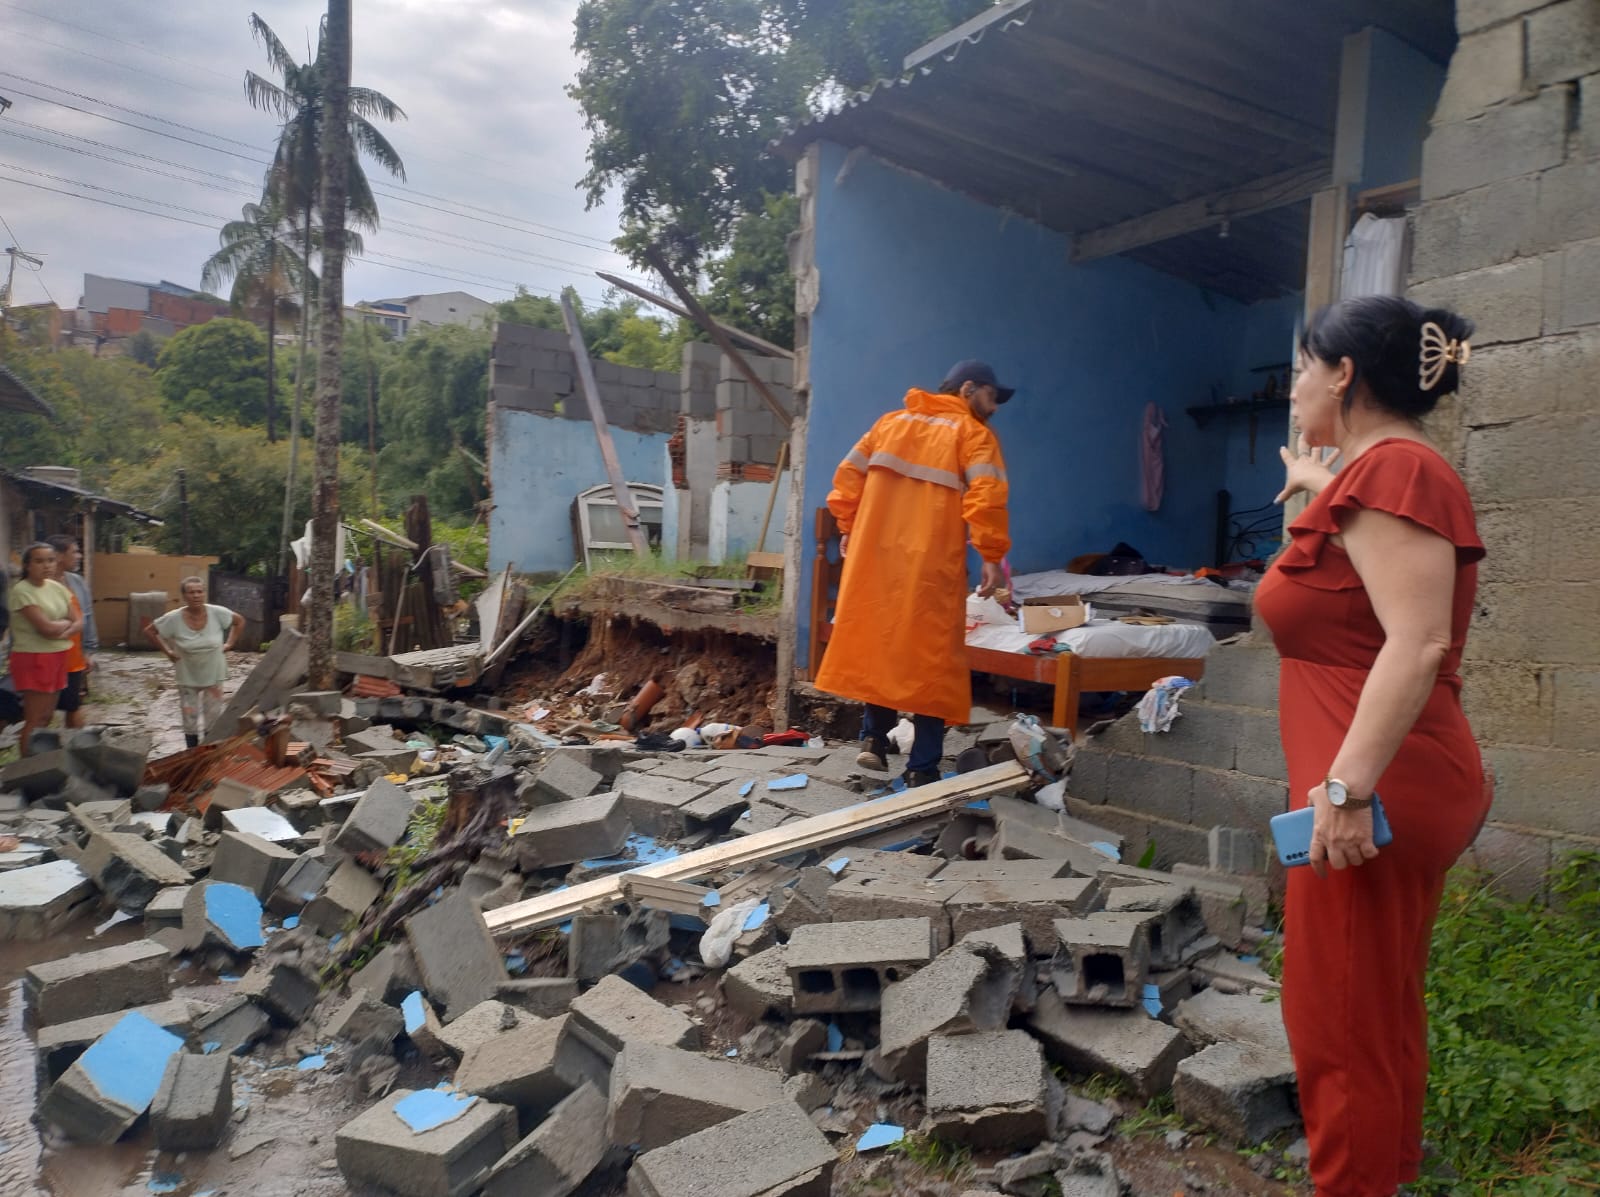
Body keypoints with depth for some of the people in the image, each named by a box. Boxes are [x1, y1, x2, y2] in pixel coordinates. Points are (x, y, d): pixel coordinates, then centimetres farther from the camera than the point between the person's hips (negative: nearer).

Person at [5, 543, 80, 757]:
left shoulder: (57, 587, 8)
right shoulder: (22, 591, -14)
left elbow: (78, 622, 5)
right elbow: (46, 627, -21)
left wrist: (63, 633, -14)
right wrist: (66, 622, -2)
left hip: (58, 657, 7)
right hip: (33, 658, -7)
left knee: (46, 718, 13)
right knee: (34, 721, -4)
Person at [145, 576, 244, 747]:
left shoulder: (217, 613, -16)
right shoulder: (173, 618, -17)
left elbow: (239, 621, 1)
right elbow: (149, 631, -2)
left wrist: (229, 644, -3)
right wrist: (167, 651, -5)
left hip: (213, 676, 0)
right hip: (188, 678, 0)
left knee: (213, 718, 11)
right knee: (190, 719, 9)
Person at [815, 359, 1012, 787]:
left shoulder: (891, 422, 16)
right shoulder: (974, 432, 1)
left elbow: (848, 474, 14)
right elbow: (986, 496, -13)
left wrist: (848, 527, 21)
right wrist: (992, 554, -11)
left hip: (876, 555, 5)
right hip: (932, 565, -5)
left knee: (881, 643, 18)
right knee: (931, 658, 1)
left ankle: (874, 737, 18)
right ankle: (922, 769, 3)